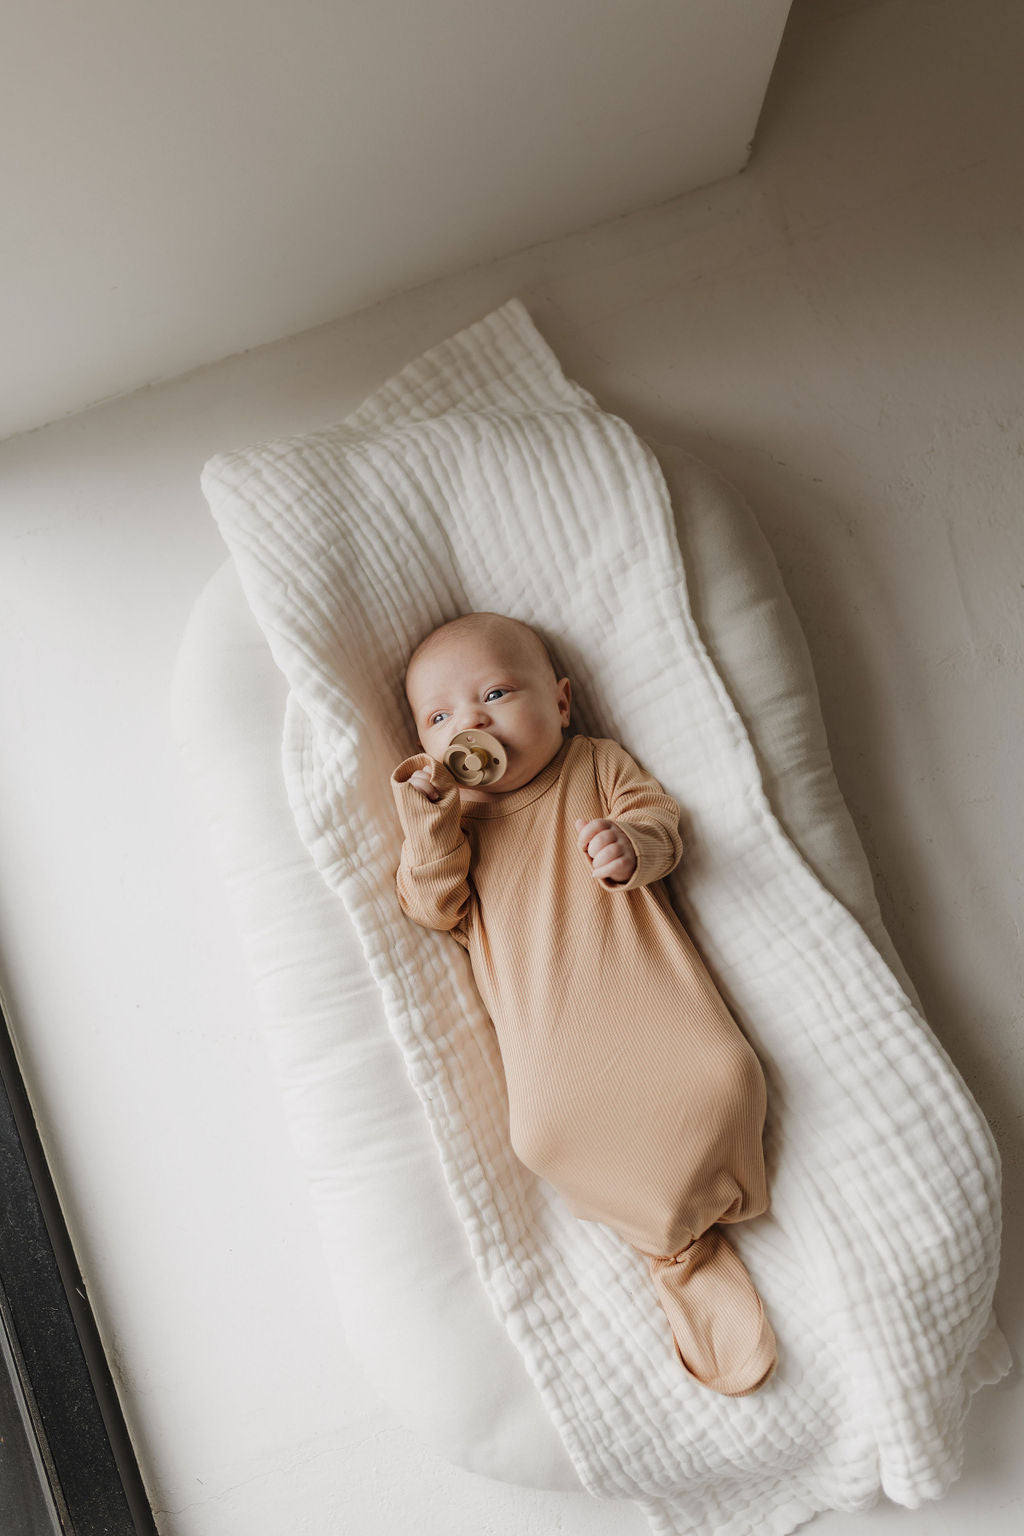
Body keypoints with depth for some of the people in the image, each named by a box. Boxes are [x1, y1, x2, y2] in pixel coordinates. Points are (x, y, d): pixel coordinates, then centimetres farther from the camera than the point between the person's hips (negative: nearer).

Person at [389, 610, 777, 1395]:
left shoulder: (598, 764, 14)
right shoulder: (448, 819, 15)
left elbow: (662, 815, 5)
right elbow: (435, 908, 4)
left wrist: (632, 844, -18)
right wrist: (428, 815, -9)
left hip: (640, 977, 0)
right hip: (548, 1023, 0)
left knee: (721, 1078, -19)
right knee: (548, 1131, -22)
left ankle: (701, 1209, 15)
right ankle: (687, 1255, 4)